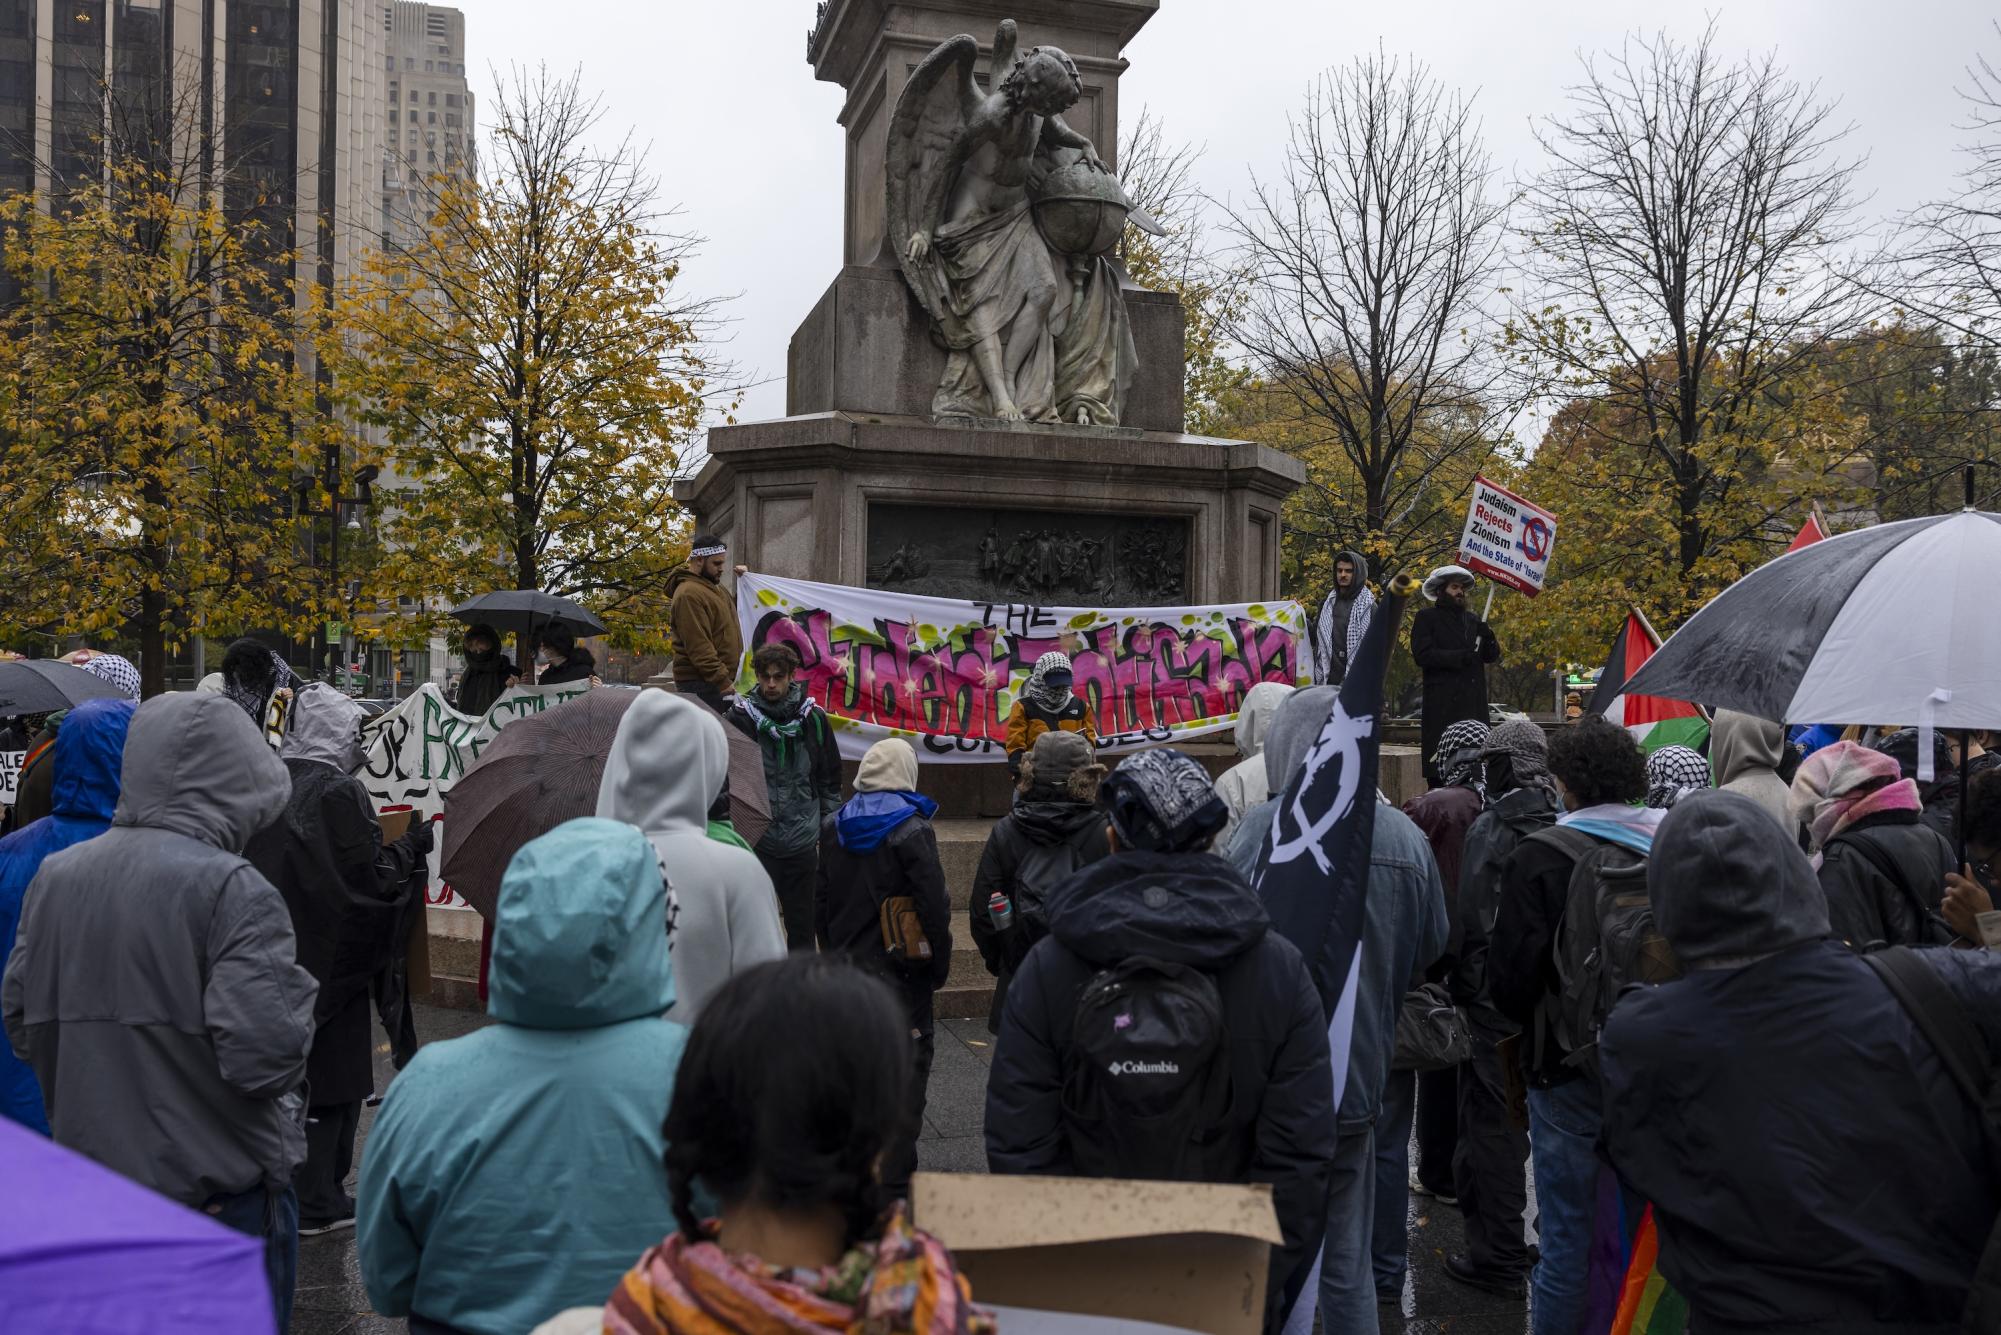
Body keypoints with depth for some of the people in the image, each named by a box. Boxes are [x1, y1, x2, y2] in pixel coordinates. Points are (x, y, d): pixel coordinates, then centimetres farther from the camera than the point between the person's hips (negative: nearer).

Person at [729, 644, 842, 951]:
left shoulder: (813, 719, 2)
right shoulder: (740, 719, -3)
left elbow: (831, 778, 10)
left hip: (802, 842, 2)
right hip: (755, 838, -2)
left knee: (802, 925, 11)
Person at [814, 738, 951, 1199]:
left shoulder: (834, 827, 4)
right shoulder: (911, 829, -15)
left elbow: (821, 902, 12)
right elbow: (934, 906, -16)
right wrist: (940, 966, -3)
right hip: (902, 973, -6)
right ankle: (894, 1175, 6)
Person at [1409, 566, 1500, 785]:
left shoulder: (1473, 619, 22)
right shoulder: (1426, 617, 4)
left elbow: (1492, 656, 17)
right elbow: (1422, 654, -9)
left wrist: (1488, 637, -4)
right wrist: (1460, 657, -15)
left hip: (1474, 701, 5)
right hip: (1442, 703, -5)